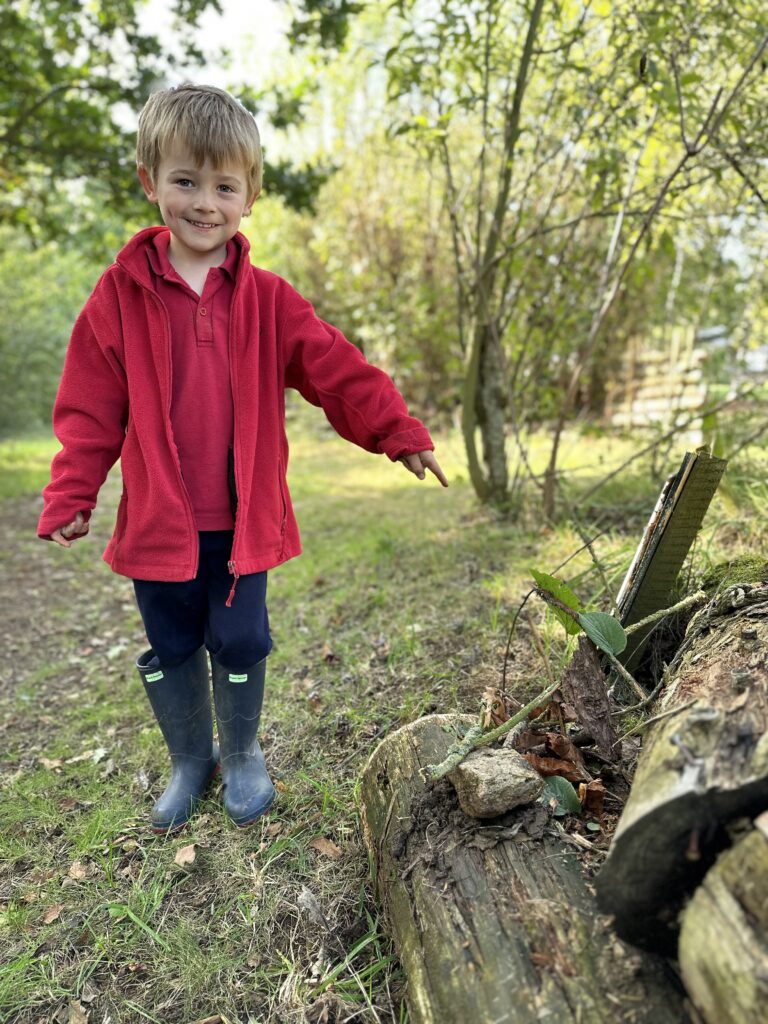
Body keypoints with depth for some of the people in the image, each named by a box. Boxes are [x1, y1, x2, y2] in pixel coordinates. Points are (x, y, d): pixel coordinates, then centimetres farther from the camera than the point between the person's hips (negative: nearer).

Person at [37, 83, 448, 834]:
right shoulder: (120, 294, -1)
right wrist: (70, 497, -1)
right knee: (169, 649, 15)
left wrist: (399, 435, -12)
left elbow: (338, 371, -4)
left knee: (240, 644, 10)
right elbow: (91, 409, 1)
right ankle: (189, 760, 40)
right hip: (157, 519, 1)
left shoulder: (267, 299, 0)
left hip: (243, 519, 0)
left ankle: (242, 754, 38)